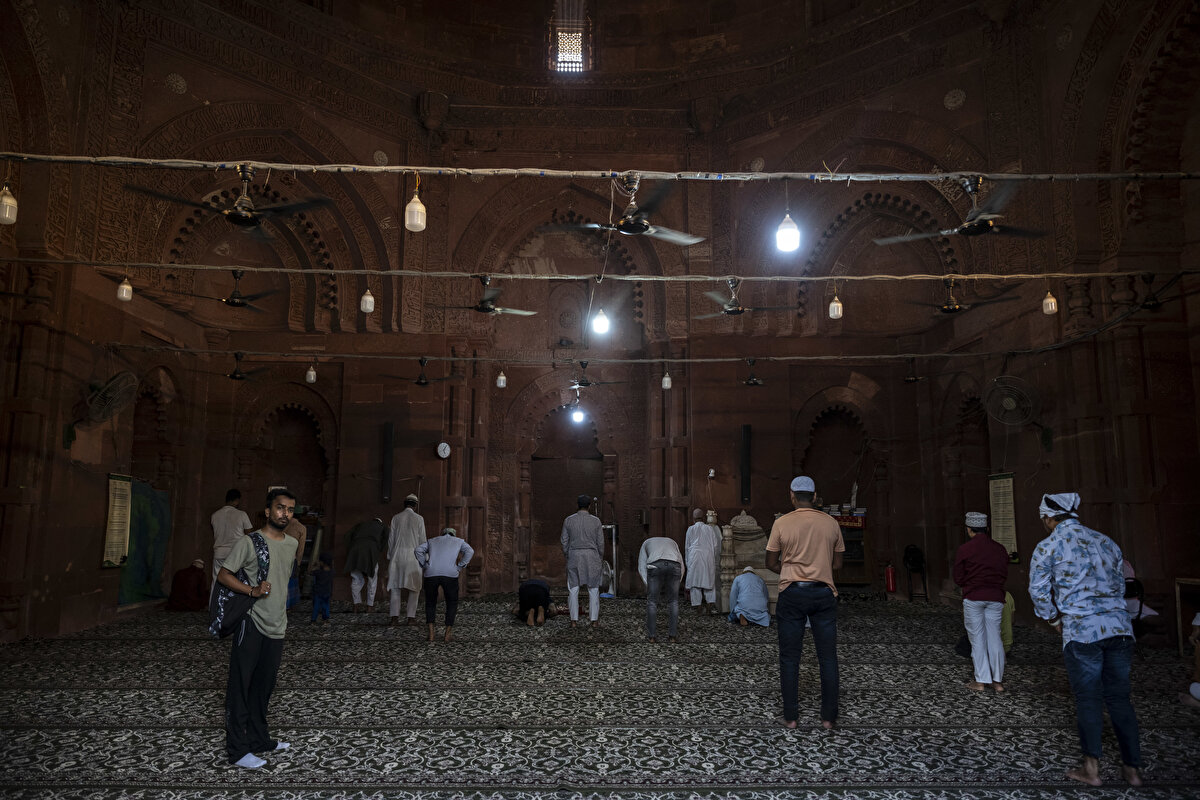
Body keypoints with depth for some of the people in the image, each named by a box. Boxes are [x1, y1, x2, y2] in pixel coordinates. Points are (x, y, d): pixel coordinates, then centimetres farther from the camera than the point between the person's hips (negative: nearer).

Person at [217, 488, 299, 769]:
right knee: (240, 686, -1)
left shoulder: (292, 544, 10)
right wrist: (252, 591, -21)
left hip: (277, 627, 6)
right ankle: (237, 749, 4)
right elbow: (223, 575, -10)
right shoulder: (249, 542, -9)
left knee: (264, 687, 15)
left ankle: (259, 739, 27)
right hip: (251, 623, -6)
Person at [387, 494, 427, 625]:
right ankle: (410, 617, 0)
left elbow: (391, 539, 8)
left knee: (395, 586, 5)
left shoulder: (396, 518, 6)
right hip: (413, 555, -2)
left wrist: (390, 557, 16)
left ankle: (394, 617, -2)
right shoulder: (419, 519, 0)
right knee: (414, 587, 5)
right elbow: (422, 540, 0)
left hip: (397, 554, 2)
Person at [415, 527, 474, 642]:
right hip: (450, 575, -1)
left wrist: (425, 567, 10)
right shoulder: (459, 541, 23)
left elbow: (418, 550, 8)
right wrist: (459, 568, 4)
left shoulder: (432, 541, 27)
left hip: (431, 575, 2)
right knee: (452, 604, 19)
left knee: (430, 603, 21)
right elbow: (469, 552, 2)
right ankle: (447, 634, 12)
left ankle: (431, 634, 9)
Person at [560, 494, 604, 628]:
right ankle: (594, 620, 6)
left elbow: (565, 542, 2)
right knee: (593, 589, 7)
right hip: (592, 556, -1)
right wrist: (601, 559, 12)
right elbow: (600, 543, -1)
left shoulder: (568, 520, -1)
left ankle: (574, 620, 6)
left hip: (574, 556, 1)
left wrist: (567, 557, 14)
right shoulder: (595, 521, -4)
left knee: (573, 589, 7)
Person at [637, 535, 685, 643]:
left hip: (655, 565, -1)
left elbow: (641, 566, 23)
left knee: (652, 601, 11)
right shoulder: (672, 542, 40)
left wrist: (648, 585, 19)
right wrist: (675, 585, 33)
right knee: (673, 601, 14)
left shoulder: (647, 543, 37)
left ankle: (651, 635, 12)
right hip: (674, 564, 2)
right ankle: (673, 635, 12)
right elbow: (681, 566, 31)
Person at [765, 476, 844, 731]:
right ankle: (829, 717, 12)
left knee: (789, 658, 7)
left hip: (792, 595, -1)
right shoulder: (831, 523, 1)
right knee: (828, 657, 9)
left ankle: (791, 716, 12)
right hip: (824, 594, 2)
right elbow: (837, 564, 7)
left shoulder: (782, 523, -5)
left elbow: (771, 563, 0)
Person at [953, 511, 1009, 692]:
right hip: (995, 598, 4)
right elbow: (1004, 575, 11)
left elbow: (958, 578, -4)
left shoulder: (964, 549, -9)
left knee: (978, 638, 4)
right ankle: (998, 681, 13)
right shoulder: (1000, 549, 4)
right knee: (995, 638, 10)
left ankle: (981, 681, 6)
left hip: (973, 598, -4)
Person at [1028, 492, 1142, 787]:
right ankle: (1133, 768, 16)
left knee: (1087, 698, 4)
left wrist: (1054, 620, 14)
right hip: (1120, 627, 4)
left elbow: (1038, 590, 0)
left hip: (1081, 631, -4)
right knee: (1119, 697, 12)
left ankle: (1092, 768, 7)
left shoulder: (1048, 547, -1)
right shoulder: (1105, 541, 14)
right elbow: (1119, 583, 20)